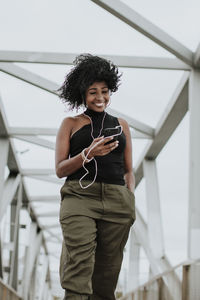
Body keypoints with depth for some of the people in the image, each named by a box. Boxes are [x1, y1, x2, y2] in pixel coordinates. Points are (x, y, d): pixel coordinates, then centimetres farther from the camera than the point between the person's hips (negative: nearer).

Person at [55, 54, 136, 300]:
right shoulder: (71, 124, 14)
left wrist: (131, 197, 3)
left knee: (106, 277, 1)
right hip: (79, 197, -3)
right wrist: (88, 154, -10)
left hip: (117, 200, 3)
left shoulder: (121, 125, 21)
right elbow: (60, 169, 7)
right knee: (79, 275, -18)